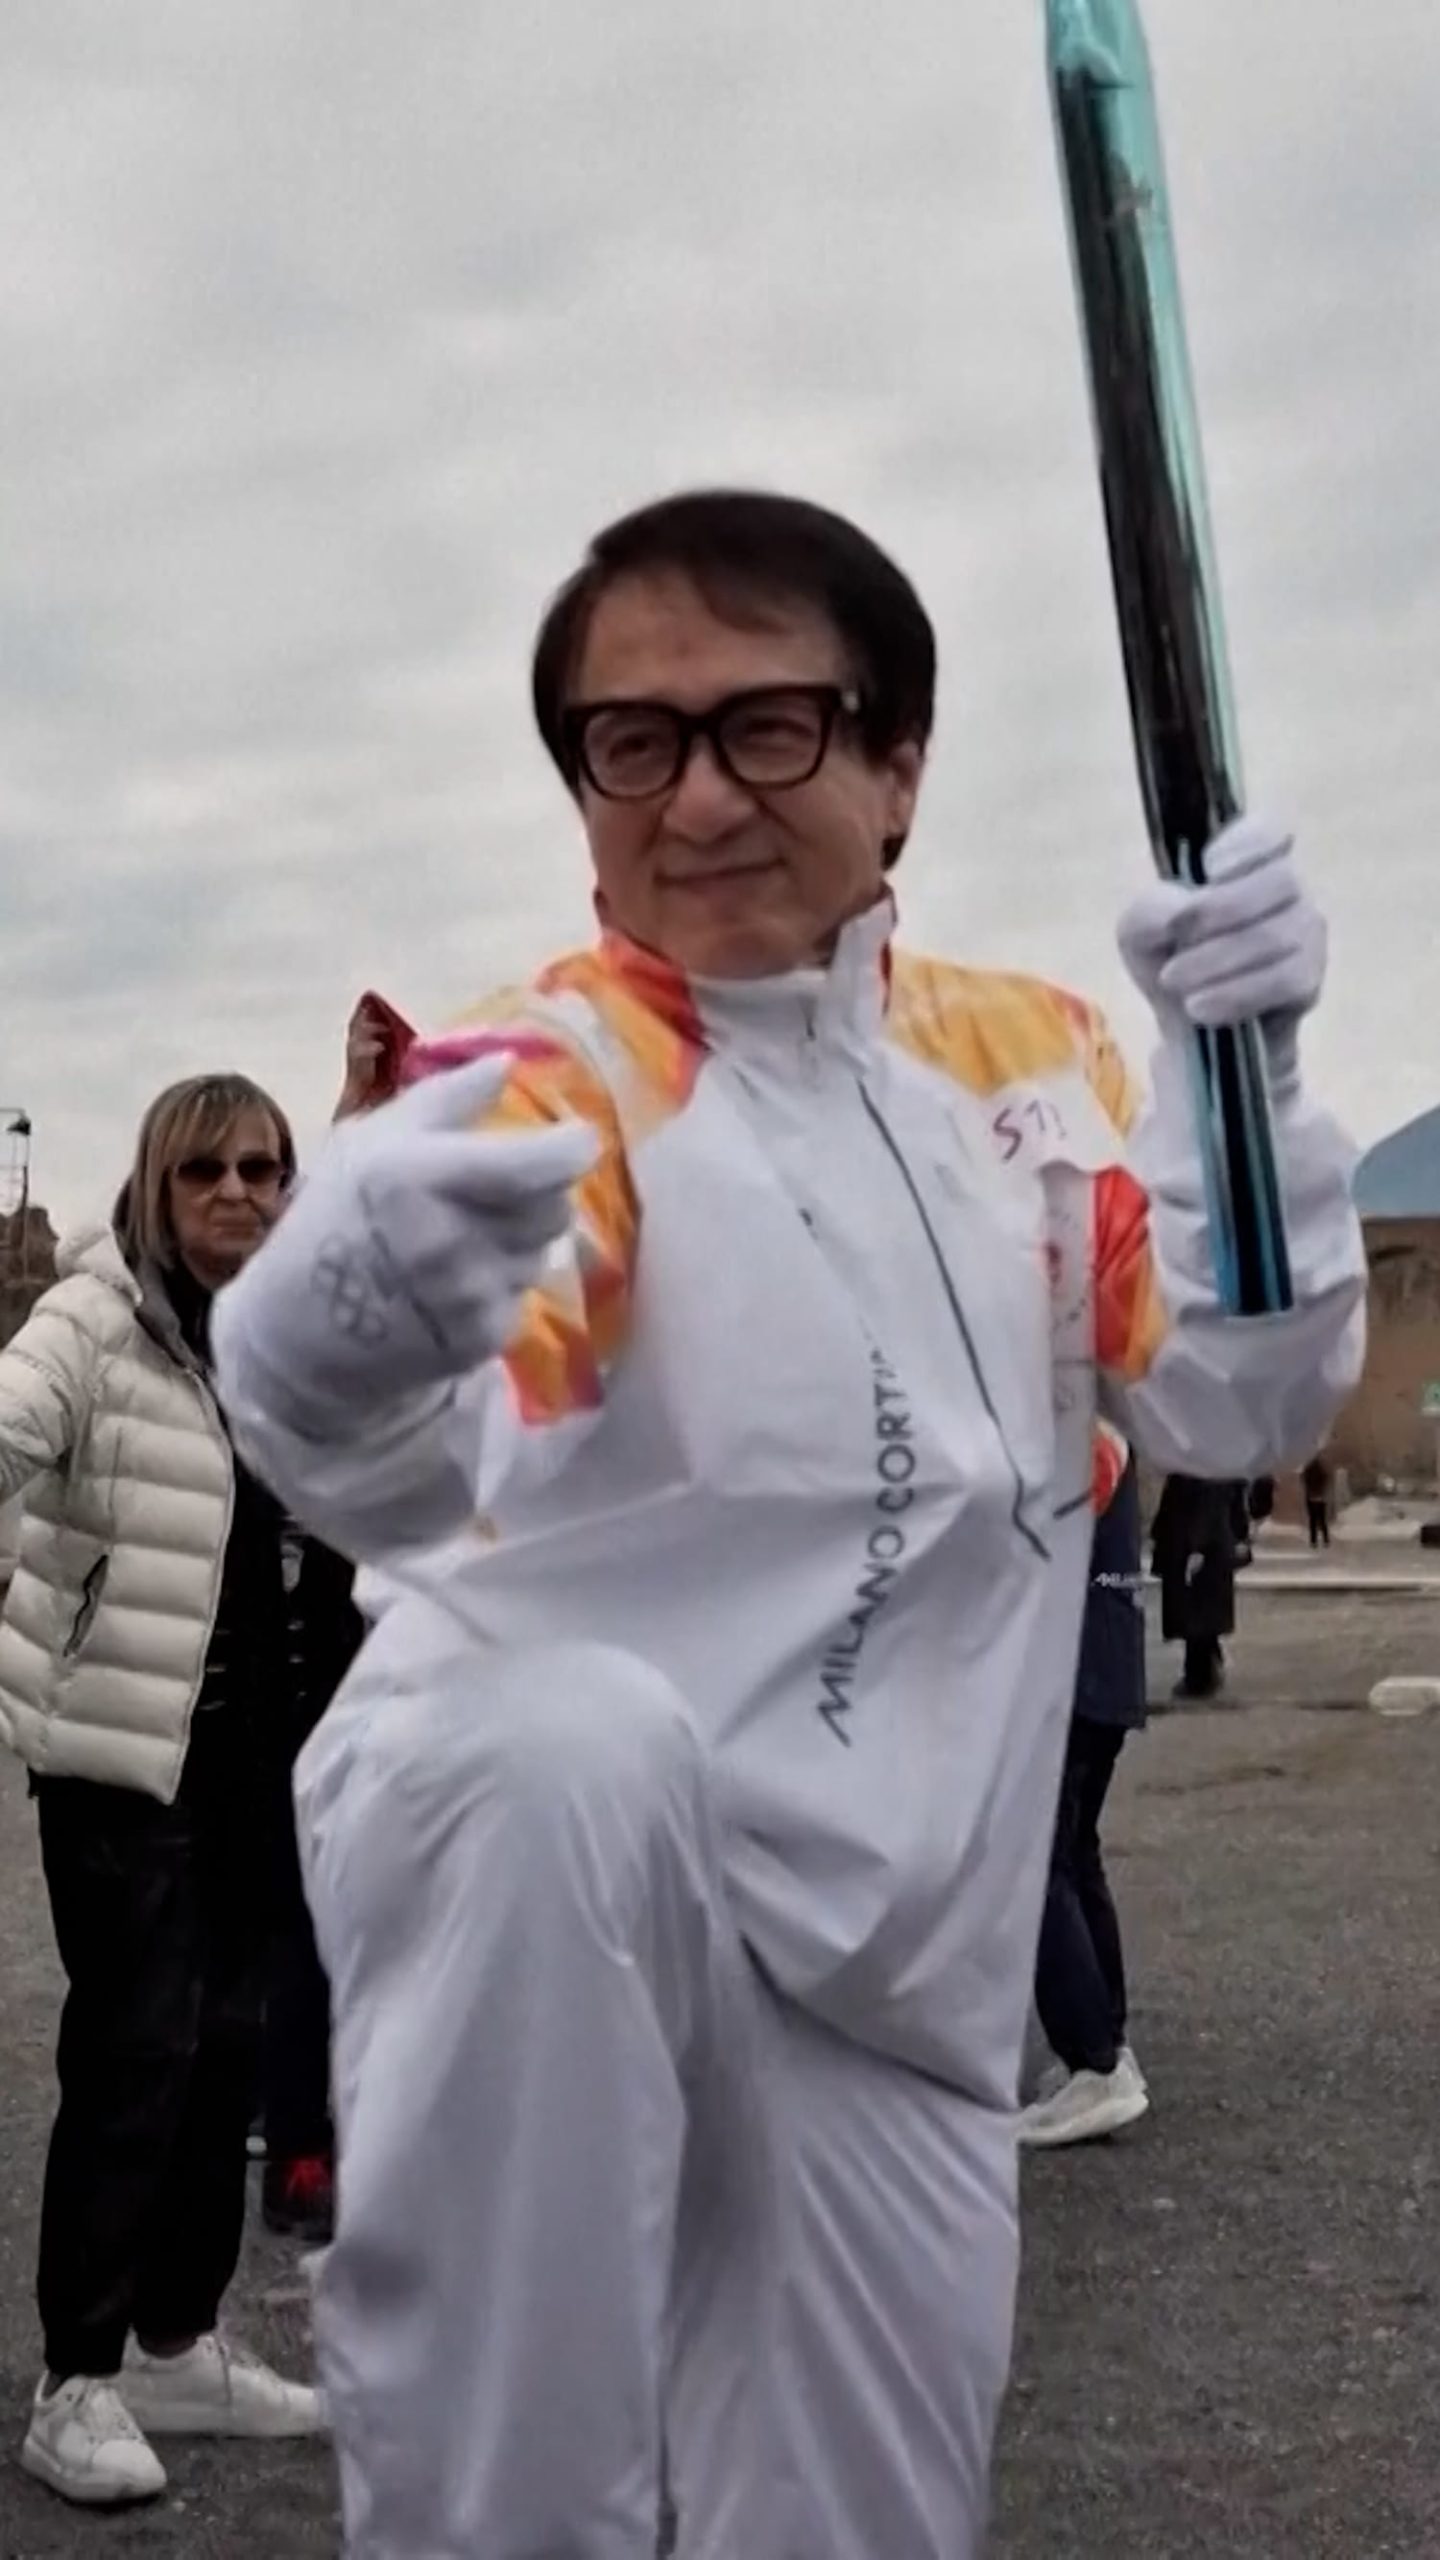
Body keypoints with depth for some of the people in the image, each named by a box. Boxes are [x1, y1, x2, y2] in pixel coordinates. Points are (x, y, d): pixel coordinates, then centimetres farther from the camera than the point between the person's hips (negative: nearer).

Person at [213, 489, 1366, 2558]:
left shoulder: (1033, 1059, 6)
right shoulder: (539, 1085, -11)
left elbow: (1240, 1406, 5)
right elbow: (405, 1472, -29)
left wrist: (1245, 1071, -11)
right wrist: (331, 1346, -54)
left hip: (898, 1967, 5)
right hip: (549, 1849, -5)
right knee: (563, 1751, -38)